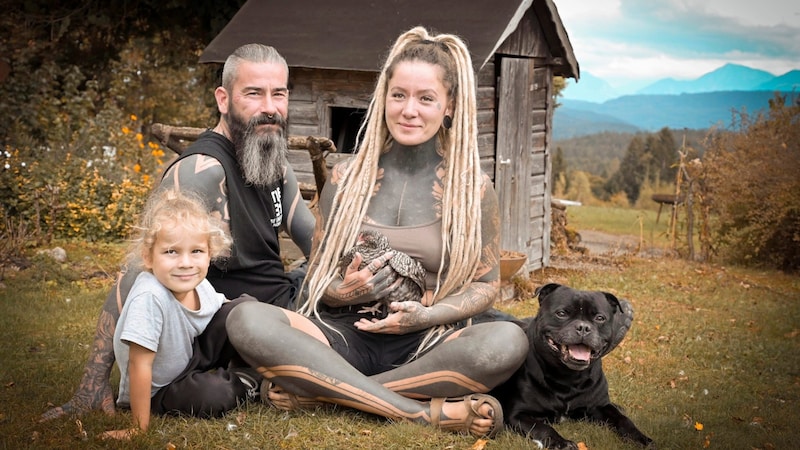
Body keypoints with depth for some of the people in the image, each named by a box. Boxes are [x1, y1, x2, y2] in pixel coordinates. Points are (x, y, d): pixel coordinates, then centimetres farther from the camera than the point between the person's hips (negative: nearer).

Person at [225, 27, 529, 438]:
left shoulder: (472, 189, 4)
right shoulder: (346, 179, 8)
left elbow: (485, 284, 4)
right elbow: (316, 275, 11)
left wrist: (425, 315, -15)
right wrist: (343, 292, -13)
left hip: (425, 344, 0)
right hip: (345, 334, 1)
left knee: (508, 342, -33)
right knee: (247, 320, -28)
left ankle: (316, 389, -24)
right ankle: (425, 411, -28)